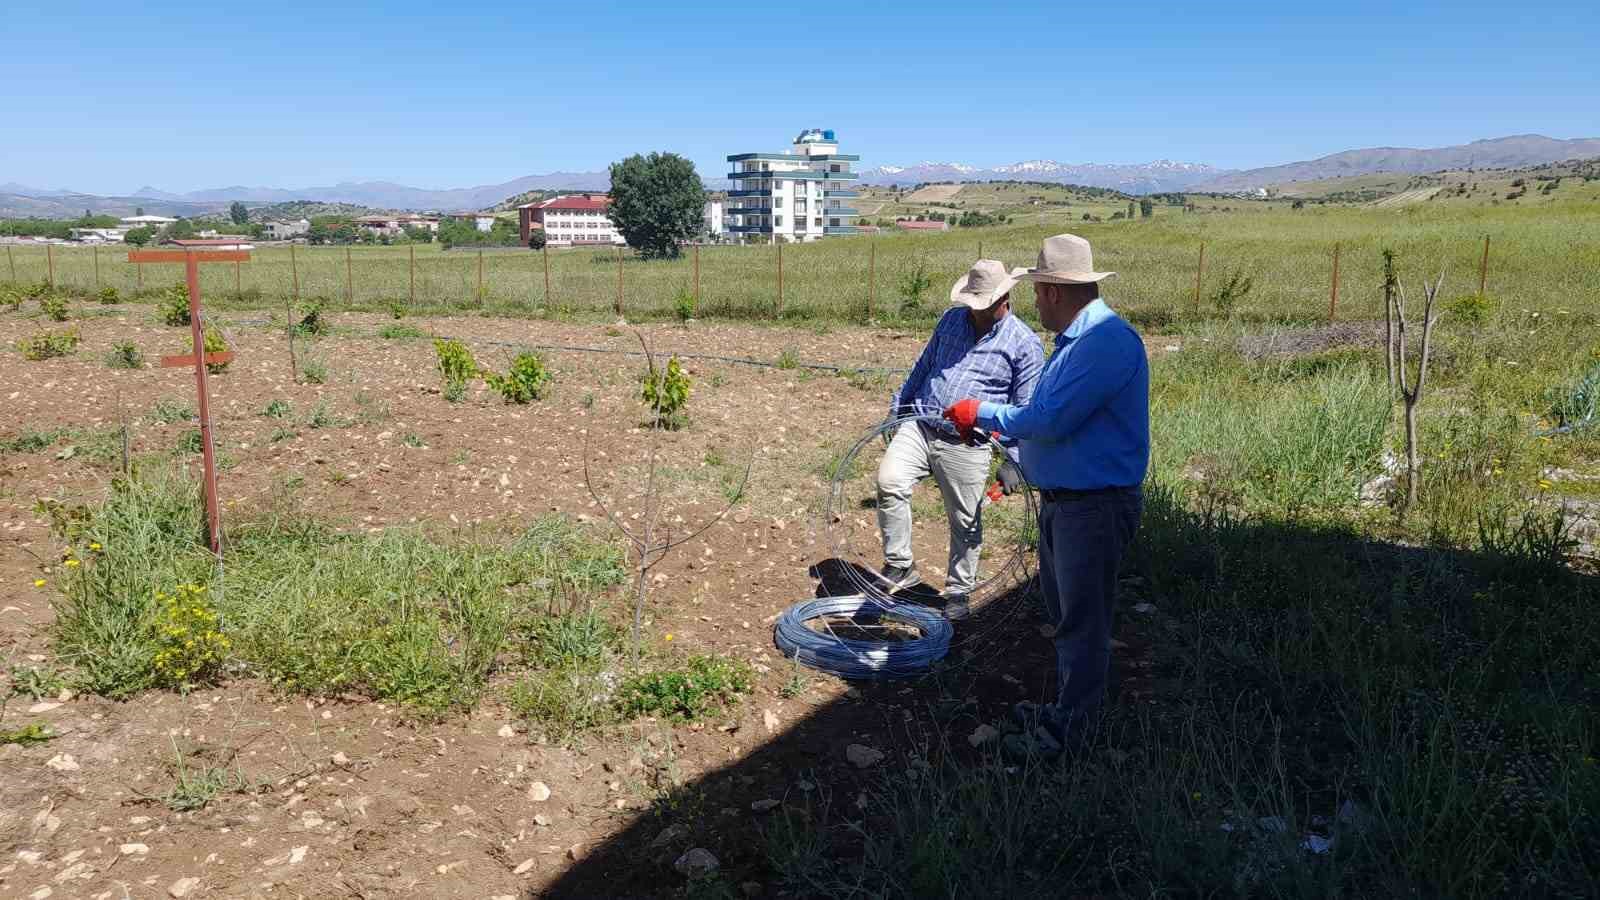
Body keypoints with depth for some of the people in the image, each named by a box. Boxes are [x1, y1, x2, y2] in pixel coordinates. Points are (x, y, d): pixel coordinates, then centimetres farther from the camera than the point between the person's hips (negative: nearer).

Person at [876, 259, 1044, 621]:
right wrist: (897, 408, 22)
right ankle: (899, 566, -4)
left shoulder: (1025, 344, -5)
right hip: (918, 426, 3)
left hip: (966, 447, -3)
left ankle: (958, 591, 26)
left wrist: (1014, 461, -11)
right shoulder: (952, 319, 9)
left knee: (965, 523, 6)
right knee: (889, 482, -19)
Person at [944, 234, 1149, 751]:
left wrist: (982, 413, -14)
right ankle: (1069, 703, 37)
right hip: (1059, 498, 10)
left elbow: (1049, 421, -26)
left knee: (1081, 620, 3)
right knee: (1063, 610, 21)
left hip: (1094, 507, -10)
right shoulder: (1075, 339, 12)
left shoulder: (1107, 341, -22)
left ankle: (1069, 728, 16)